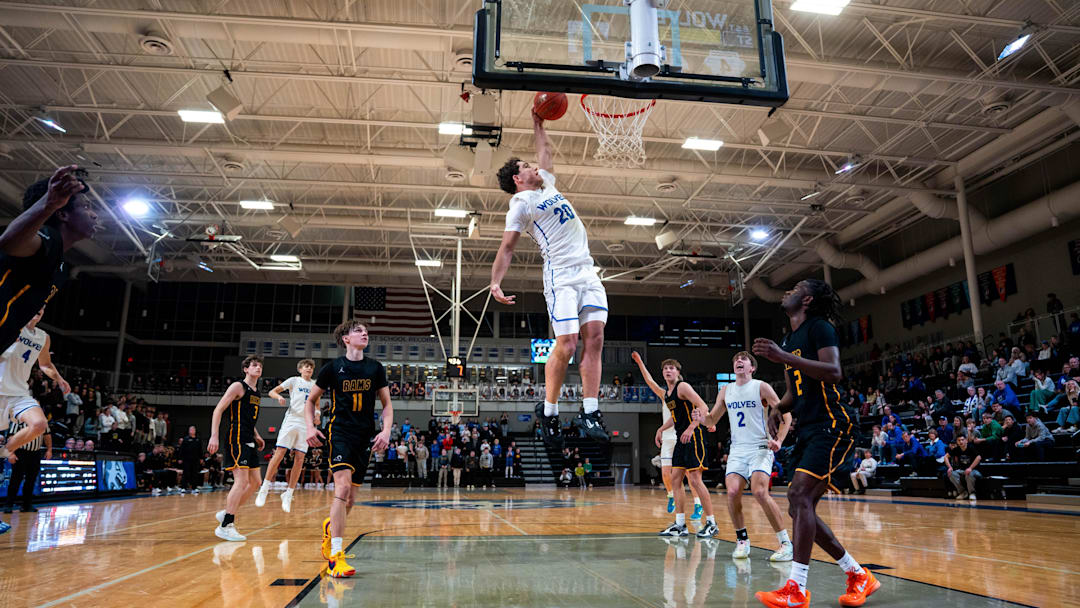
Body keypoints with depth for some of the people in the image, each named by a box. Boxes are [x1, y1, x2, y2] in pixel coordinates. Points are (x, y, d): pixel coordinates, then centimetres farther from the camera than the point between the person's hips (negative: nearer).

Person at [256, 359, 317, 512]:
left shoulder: (315, 385, 16)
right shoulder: (294, 380, 6)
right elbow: (272, 392, 4)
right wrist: (279, 397, -18)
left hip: (306, 424, 3)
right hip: (292, 419, -3)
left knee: (300, 459, -2)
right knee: (280, 452, -12)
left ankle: (288, 494, 5)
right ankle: (264, 488, -1)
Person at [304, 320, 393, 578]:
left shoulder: (375, 368, 5)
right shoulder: (333, 367, -1)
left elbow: (387, 404, 9)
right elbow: (311, 400, 9)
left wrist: (386, 431, -6)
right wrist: (310, 427, -6)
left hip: (365, 437, 4)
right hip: (339, 433, -4)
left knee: (350, 498, 9)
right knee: (343, 487, -21)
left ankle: (330, 526, 41)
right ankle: (335, 556, -17)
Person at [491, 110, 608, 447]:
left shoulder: (548, 185, 24)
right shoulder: (521, 204, 3)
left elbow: (545, 152, 42)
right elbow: (506, 248, -3)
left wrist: (538, 124, 42)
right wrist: (495, 282, -15)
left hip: (588, 272, 7)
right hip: (561, 276, -7)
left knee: (595, 337, -5)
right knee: (567, 344, -14)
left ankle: (590, 412, -3)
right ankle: (548, 410, 5)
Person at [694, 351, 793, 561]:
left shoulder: (761, 387, -3)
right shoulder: (726, 391, 11)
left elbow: (785, 415, -2)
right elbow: (712, 420, 17)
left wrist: (779, 440, -16)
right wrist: (701, 417, -6)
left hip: (760, 448, -4)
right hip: (737, 450, 4)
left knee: (760, 492, -21)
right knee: (732, 492, -14)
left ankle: (785, 542, -6)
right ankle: (742, 540, 6)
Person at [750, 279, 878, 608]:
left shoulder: (819, 327, -6)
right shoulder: (787, 340, 20)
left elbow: (834, 373, -23)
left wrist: (783, 357, -28)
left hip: (832, 425, -9)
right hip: (808, 430, 10)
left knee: (800, 496, -20)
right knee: (799, 507, 7)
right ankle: (859, 576, 20)